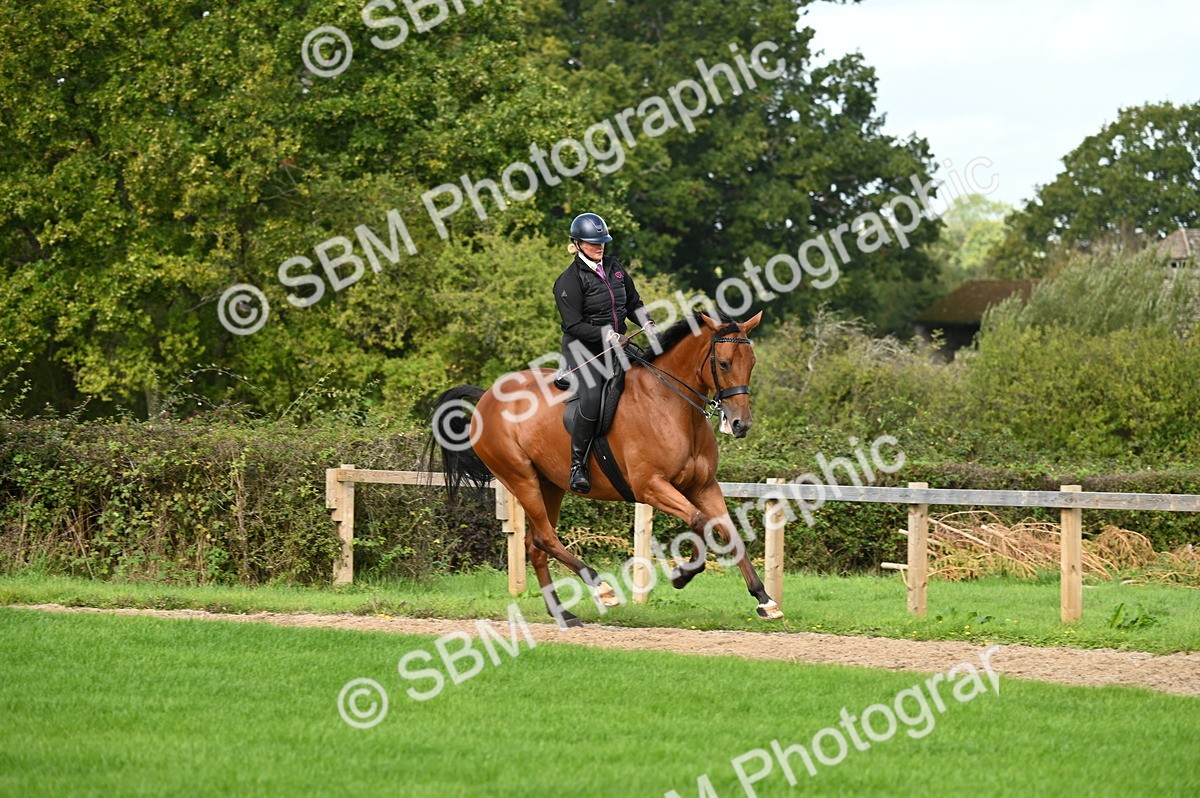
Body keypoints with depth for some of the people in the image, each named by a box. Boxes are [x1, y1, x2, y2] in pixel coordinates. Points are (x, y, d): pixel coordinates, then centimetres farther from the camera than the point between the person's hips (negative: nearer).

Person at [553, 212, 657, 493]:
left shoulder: (615, 268, 10)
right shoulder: (570, 280, -11)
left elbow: (633, 302, 19)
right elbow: (574, 325, -15)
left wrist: (647, 324, 0)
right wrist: (607, 335, -23)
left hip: (617, 343, 7)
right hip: (583, 348, -7)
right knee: (592, 397, -30)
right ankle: (577, 464, -23)